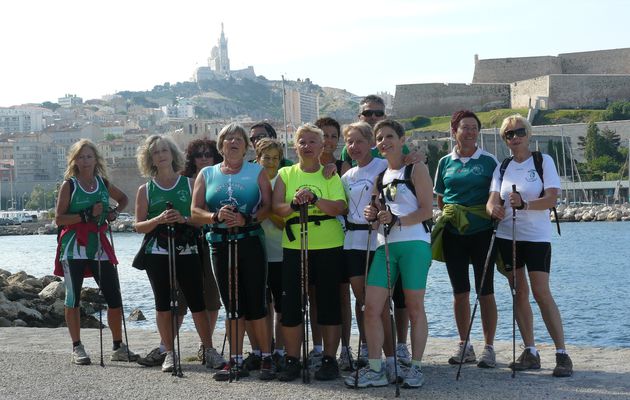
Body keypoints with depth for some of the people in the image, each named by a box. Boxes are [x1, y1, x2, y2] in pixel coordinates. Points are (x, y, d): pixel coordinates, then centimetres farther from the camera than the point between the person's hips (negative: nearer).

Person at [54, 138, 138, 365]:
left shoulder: (103, 183, 10)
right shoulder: (69, 185, -2)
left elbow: (123, 198, 29)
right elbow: (59, 219, -7)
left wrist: (115, 212, 8)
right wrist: (86, 215, -16)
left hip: (99, 245, 4)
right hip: (74, 247, -4)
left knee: (114, 297, 2)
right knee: (73, 298, 0)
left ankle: (118, 348, 13)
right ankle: (77, 348, 9)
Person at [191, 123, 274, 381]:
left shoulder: (257, 172, 7)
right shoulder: (207, 174, 14)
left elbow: (268, 205, -2)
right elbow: (195, 211, 7)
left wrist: (246, 219, -19)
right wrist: (216, 217, -12)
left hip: (250, 242, -3)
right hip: (220, 244, 3)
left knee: (256, 303, -5)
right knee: (231, 305, 6)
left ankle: (267, 359, 4)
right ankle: (236, 362, 11)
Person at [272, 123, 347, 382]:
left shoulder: (330, 174, 5)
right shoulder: (286, 174, 9)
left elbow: (339, 208, -9)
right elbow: (276, 208, -2)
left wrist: (314, 199, -24)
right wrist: (294, 205, -22)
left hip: (328, 246, -1)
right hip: (294, 246, 2)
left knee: (328, 302, 2)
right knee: (291, 303, 1)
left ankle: (329, 359, 11)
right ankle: (292, 360, 12)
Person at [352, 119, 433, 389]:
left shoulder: (416, 169, 0)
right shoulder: (380, 174, 19)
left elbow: (427, 210, -7)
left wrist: (396, 220, -19)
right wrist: (373, 214, 4)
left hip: (413, 243, -6)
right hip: (385, 245, 6)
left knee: (414, 308, 0)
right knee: (371, 307, -3)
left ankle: (415, 368, 8)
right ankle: (374, 370, 4)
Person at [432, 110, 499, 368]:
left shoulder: (488, 161, 1)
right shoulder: (445, 163, 9)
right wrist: (448, 212, 1)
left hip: (482, 232, -3)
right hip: (453, 233, 3)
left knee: (485, 290, -2)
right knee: (459, 291, 8)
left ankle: (489, 348, 6)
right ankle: (464, 346, 18)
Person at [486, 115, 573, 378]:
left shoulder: (544, 161, -1)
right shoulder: (501, 168, 10)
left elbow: (551, 199, -12)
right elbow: (492, 199, -2)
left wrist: (524, 204, -29)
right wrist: (494, 209, -26)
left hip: (537, 237, -4)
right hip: (507, 236, 4)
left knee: (541, 292, -12)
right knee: (520, 293, 4)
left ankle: (562, 354, -8)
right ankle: (530, 353, 10)